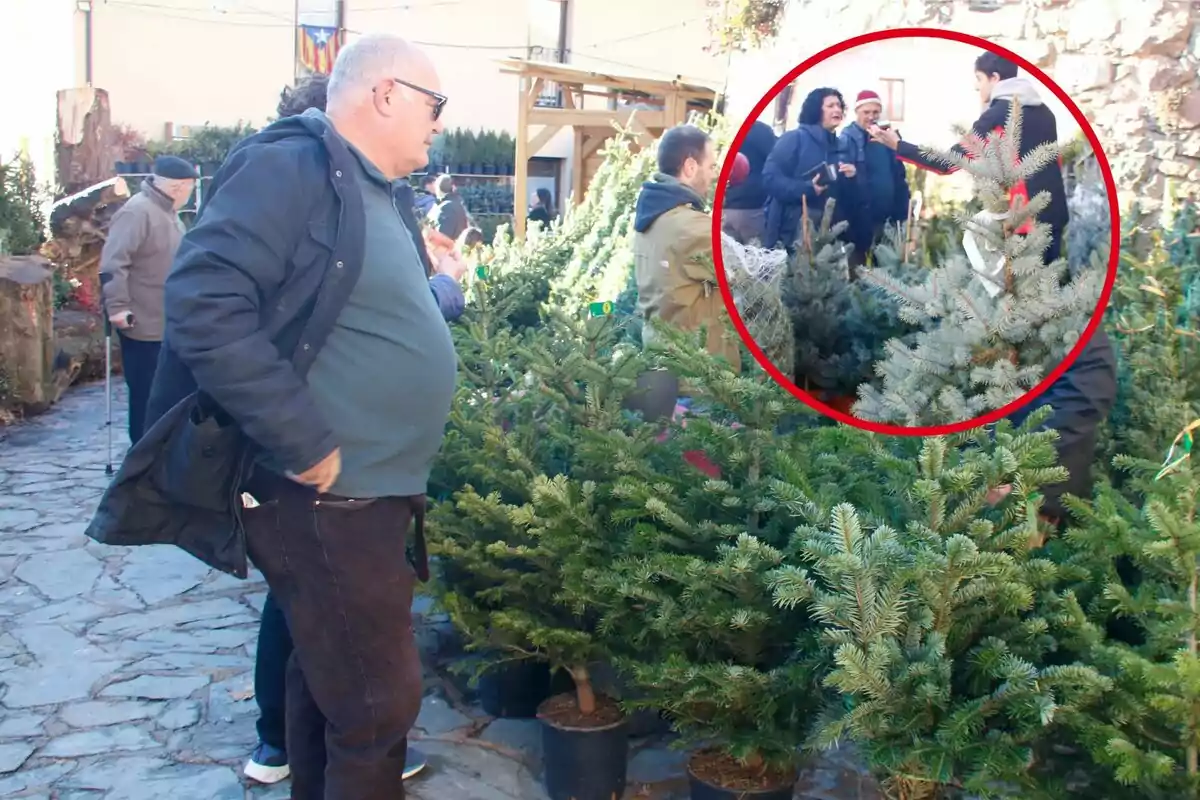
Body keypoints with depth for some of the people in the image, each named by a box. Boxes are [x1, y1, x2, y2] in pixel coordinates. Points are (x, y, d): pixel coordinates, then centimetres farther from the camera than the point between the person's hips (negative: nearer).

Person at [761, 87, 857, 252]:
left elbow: (846, 197, 18)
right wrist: (806, 188, -22)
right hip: (791, 227, -5)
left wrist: (850, 179, -3)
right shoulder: (795, 138, -2)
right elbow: (770, 178, -12)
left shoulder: (839, 146, 16)